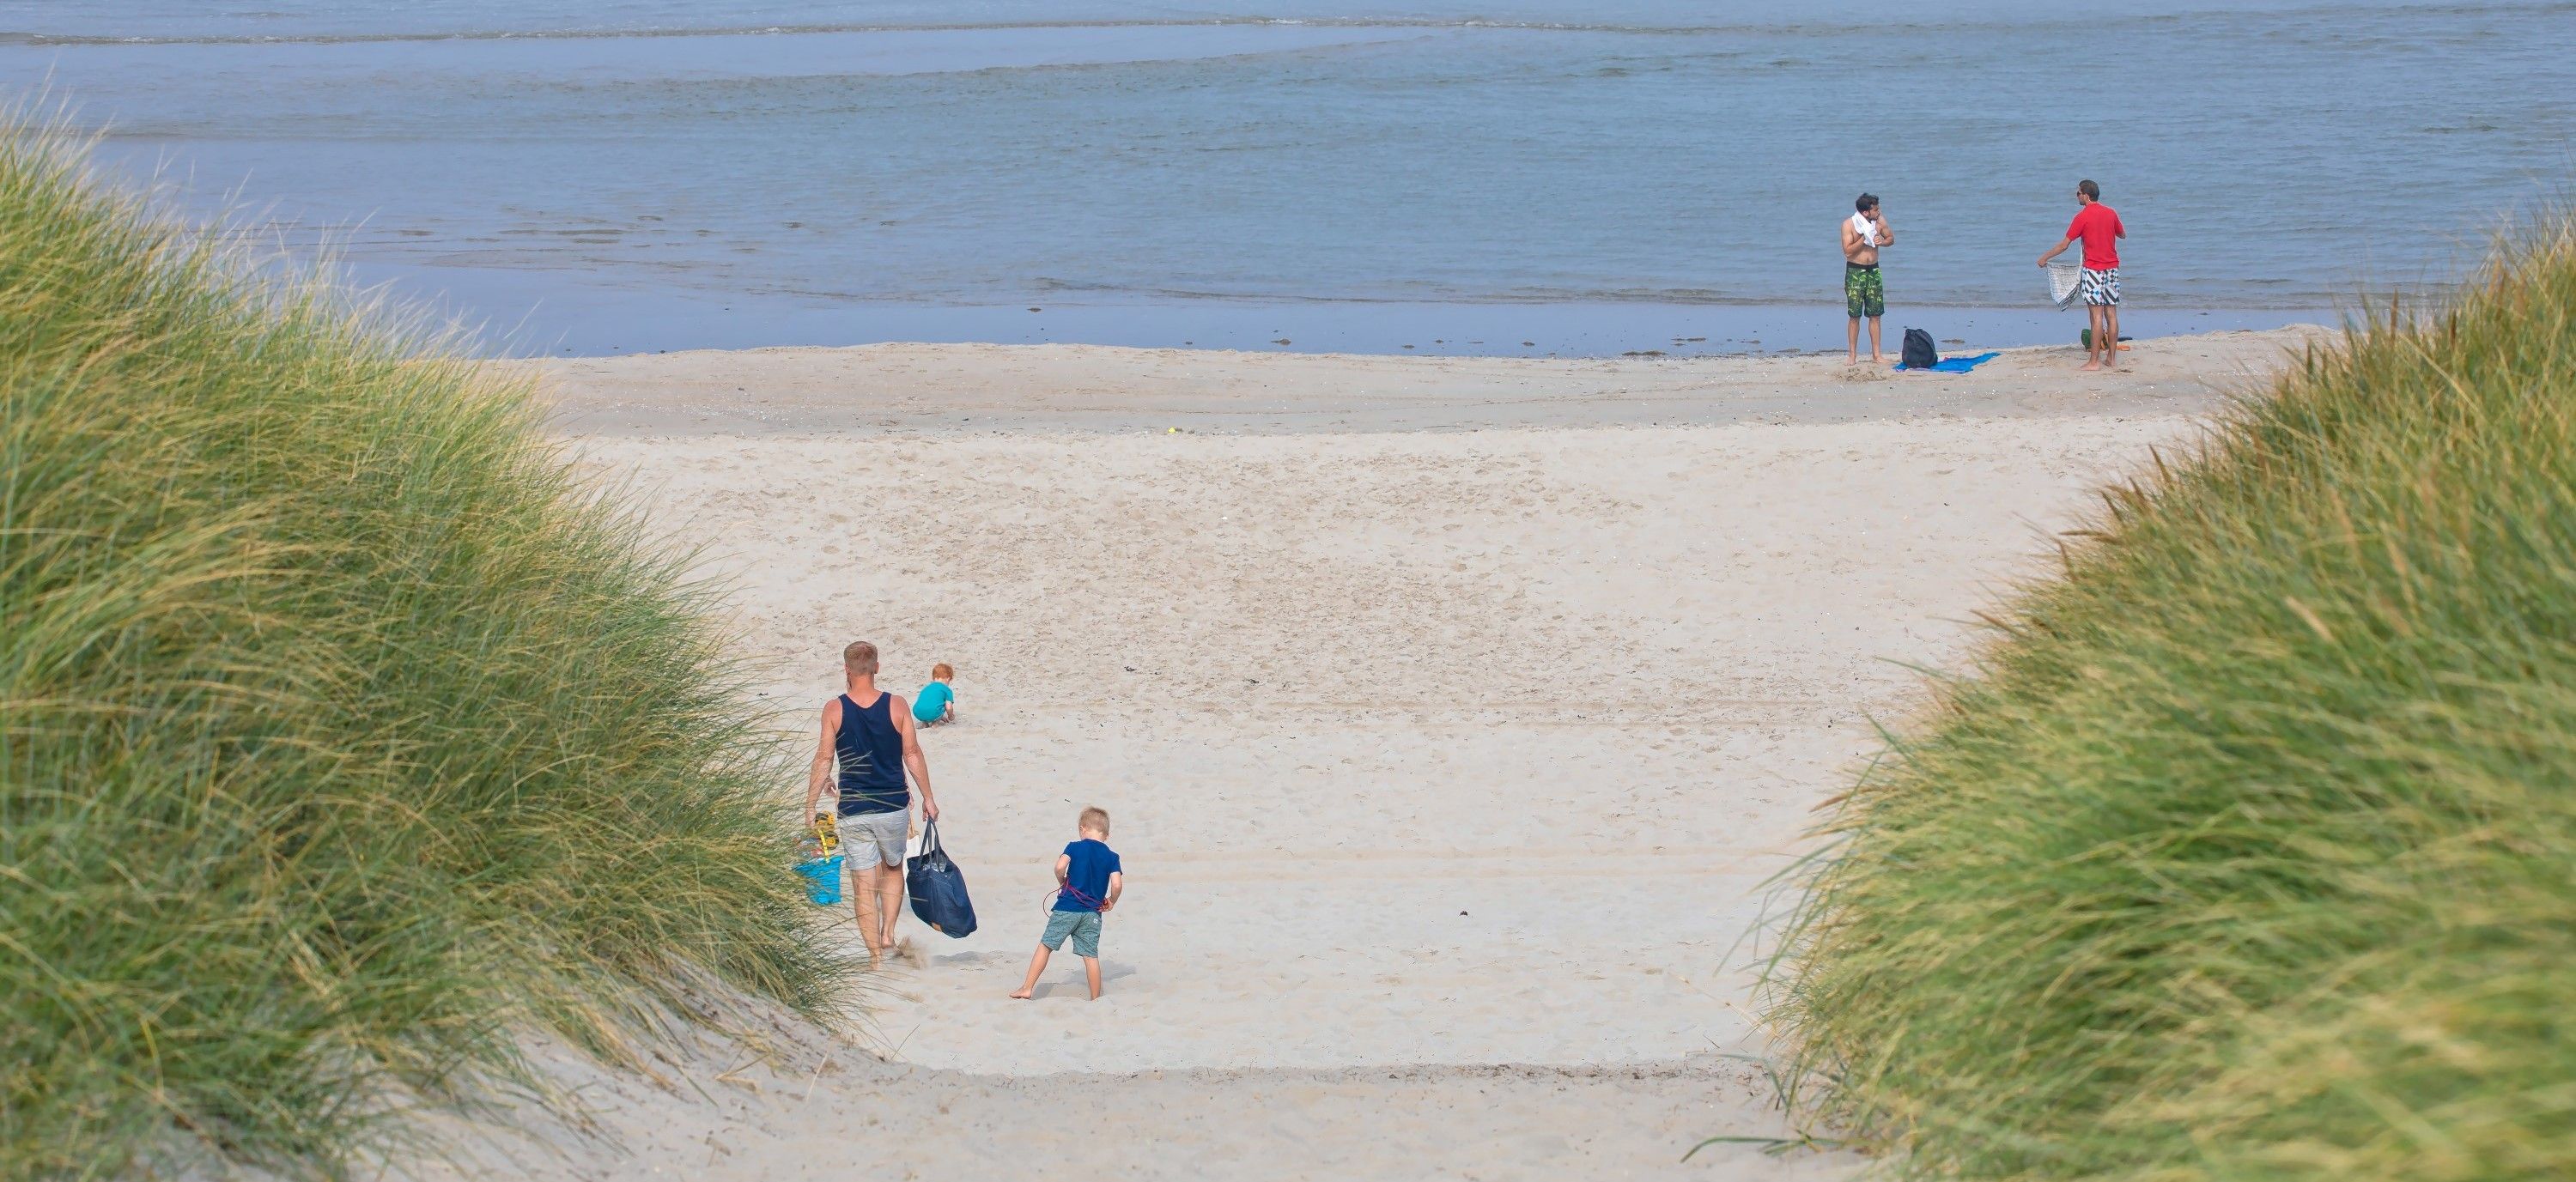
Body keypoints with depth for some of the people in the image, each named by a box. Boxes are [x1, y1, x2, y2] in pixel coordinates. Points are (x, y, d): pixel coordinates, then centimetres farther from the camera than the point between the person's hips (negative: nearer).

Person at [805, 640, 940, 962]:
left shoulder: (834, 710, -6)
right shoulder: (896, 706, -5)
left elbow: (824, 760, -4)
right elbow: (913, 755, -1)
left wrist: (811, 805, 4)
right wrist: (928, 797, 10)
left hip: (853, 812, -1)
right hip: (894, 808, 1)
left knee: (864, 885, 5)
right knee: (893, 869, 25)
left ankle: (876, 954, 4)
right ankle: (887, 934, 13)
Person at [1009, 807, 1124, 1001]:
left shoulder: (1075, 847, -1)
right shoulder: (1111, 857, 3)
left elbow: (1060, 866, -18)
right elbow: (1117, 884, -9)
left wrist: (1063, 882, 2)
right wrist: (1111, 902, 10)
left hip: (1067, 908, -2)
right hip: (1093, 912, 2)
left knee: (1045, 946, 6)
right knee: (1091, 956, 6)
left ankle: (1027, 988, 5)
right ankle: (1096, 998, 6)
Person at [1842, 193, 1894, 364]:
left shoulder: (1880, 220, -1)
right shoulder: (1849, 224, -12)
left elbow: (1891, 239, 11)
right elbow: (1848, 251, -16)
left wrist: (1881, 242, -10)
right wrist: (1864, 238, -21)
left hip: (1873, 270, 4)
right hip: (1855, 272, -4)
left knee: (1875, 315, 4)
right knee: (1855, 316, -2)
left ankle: (1876, 355, 10)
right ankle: (1852, 355, 6)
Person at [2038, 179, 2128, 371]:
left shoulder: (2083, 216, -10)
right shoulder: (2111, 213, 5)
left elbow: (2064, 245, -7)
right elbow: (2123, 235, 22)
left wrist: (2044, 258, 6)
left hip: (2094, 270, -6)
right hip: (2112, 268, 6)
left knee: (2097, 316, -7)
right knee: (2112, 314, 9)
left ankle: (2094, 361, -7)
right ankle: (2112, 357, 13)